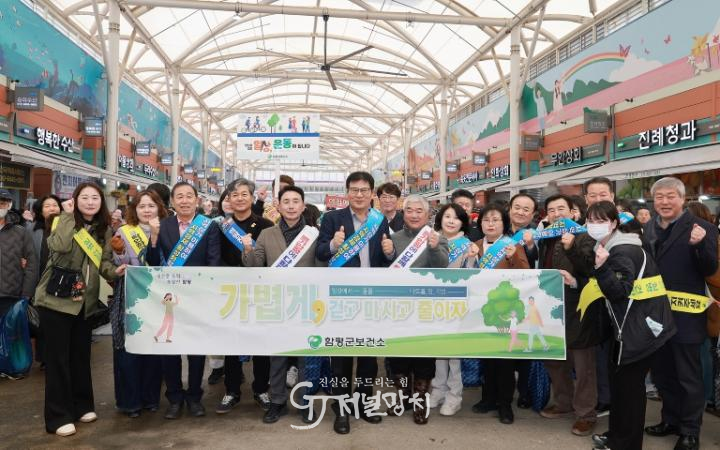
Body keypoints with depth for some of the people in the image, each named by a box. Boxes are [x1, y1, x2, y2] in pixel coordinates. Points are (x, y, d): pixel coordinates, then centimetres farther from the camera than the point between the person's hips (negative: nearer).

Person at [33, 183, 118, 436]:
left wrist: (117, 272, -15)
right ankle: (58, 416, 9)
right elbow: (60, 246, -27)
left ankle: (82, 405, 29)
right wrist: (68, 215, -19)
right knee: (57, 357, 1)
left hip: (84, 302, 5)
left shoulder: (104, 230, 9)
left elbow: (105, 262, 6)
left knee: (81, 354, 15)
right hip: (56, 300, -5)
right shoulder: (65, 222, -6)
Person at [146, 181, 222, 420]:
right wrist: (154, 236, -17)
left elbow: (214, 262, -8)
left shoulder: (210, 226, -3)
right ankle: (174, 398, 26)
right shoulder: (162, 226, 2)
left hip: (199, 296, -1)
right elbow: (153, 262, -3)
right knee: (169, 348, 10)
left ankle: (194, 396, 27)